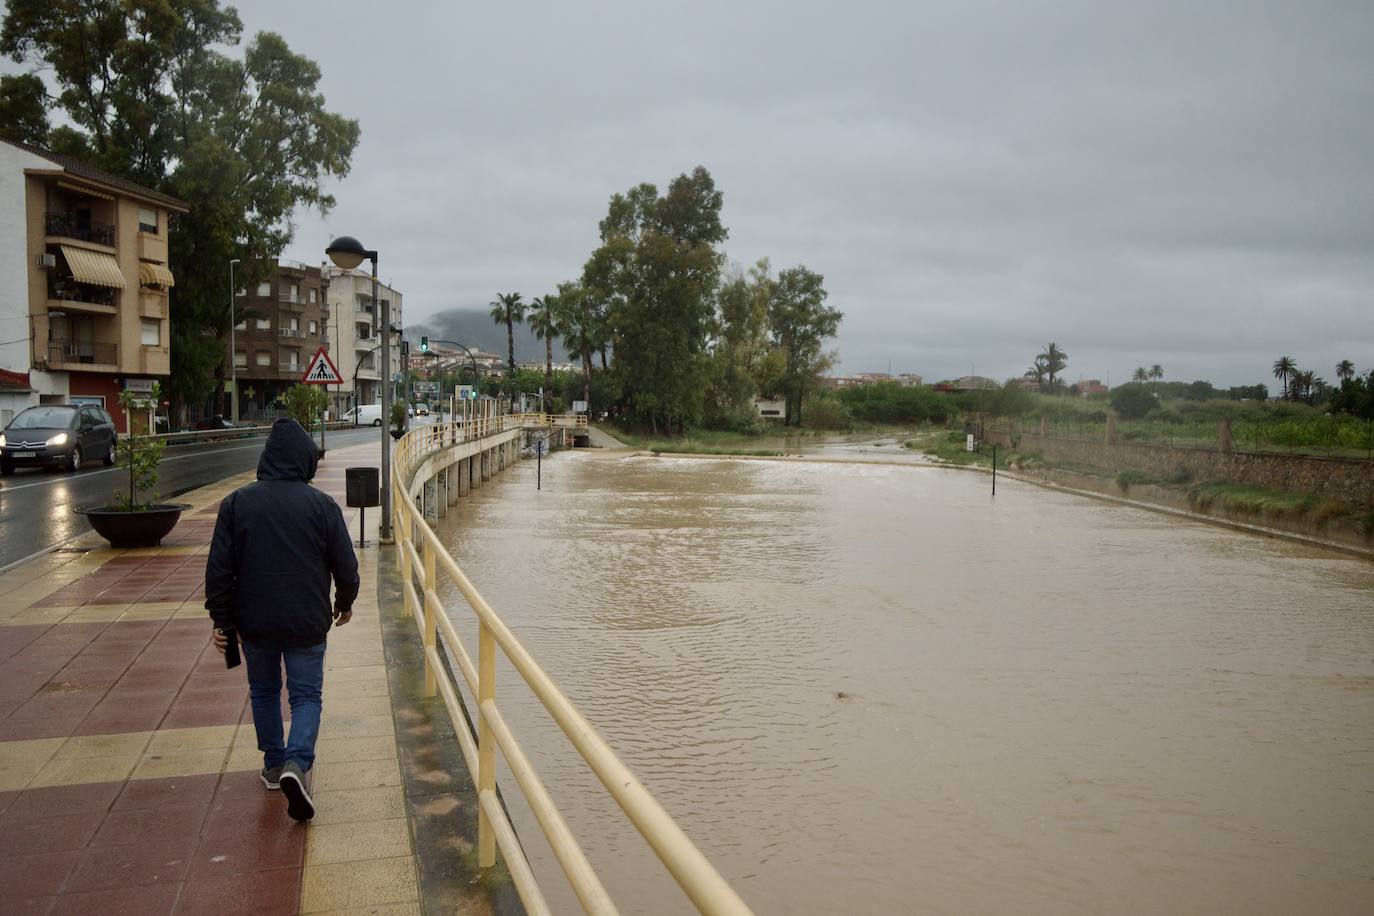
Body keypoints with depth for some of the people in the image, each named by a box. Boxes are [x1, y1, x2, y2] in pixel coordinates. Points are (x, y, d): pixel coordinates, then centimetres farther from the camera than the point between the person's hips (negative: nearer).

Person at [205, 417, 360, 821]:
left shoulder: (236, 503, -4)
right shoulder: (323, 505, -8)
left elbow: (219, 569, -3)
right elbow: (345, 565, -3)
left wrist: (221, 619, 6)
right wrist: (345, 603, 15)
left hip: (255, 622, 2)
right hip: (307, 623, -2)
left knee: (264, 692, 21)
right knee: (306, 695, 8)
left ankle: (274, 764, 30)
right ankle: (296, 762, -13)